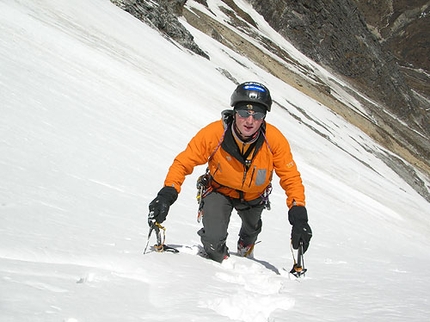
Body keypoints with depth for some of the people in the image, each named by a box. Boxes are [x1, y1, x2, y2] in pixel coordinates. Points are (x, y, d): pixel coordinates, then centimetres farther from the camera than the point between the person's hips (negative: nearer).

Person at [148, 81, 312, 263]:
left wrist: (298, 215, -35)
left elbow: (291, 177, -24)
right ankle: (222, 261, 18)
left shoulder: (274, 140, -33)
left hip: (254, 196, 2)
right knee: (214, 240, -20)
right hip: (219, 190, -2)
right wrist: (167, 193, -42)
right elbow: (183, 162, -27)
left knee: (251, 228, 30)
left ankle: (245, 250, 69)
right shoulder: (213, 134, -36)